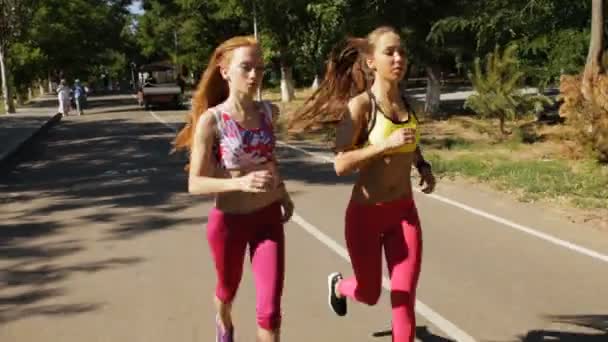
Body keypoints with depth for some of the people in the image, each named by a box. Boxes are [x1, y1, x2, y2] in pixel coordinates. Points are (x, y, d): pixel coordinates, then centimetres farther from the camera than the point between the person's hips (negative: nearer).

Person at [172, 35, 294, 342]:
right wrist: (240, 182, -36)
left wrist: (283, 193, 16)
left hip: (268, 217, 2)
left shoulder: (269, 112, -4)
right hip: (228, 221, -2)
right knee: (228, 288, 25)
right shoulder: (211, 120, -18)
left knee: (270, 309, -6)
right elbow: (195, 184, -21)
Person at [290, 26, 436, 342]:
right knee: (369, 294, 16)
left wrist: (423, 166, 4)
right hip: (366, 213, -4)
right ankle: (338, 285, 52)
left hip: (404, 212, 4)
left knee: (405, 298, 0)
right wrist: (386, 144, -29)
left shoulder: (406, 103, 2)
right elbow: (341, 165, -21)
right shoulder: (359, 105, -16)